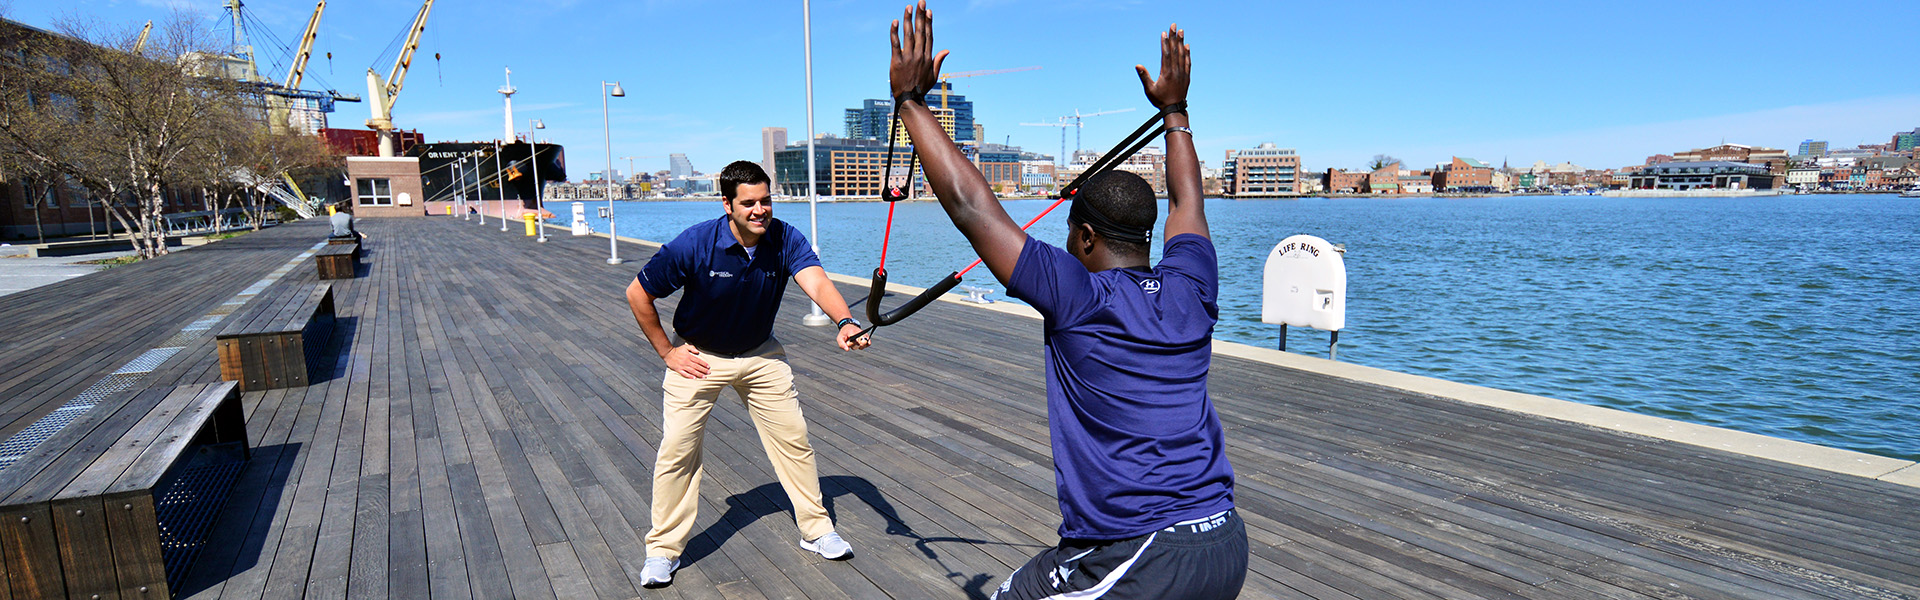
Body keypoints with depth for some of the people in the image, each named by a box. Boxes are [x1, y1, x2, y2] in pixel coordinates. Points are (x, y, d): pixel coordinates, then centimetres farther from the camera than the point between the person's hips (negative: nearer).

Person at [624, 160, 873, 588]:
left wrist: (844, 321, -57)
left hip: (761, 354, 3)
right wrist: (667, 351, -10)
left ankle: (815, 529, 24)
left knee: (793, 438, 5)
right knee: (677, 448, -4)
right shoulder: (694, 245, -25)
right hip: (698, 356, -2)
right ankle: (663, 550, 15)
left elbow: (817, 282, -37)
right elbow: (637, 295, -13)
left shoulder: (785, 239, -19)